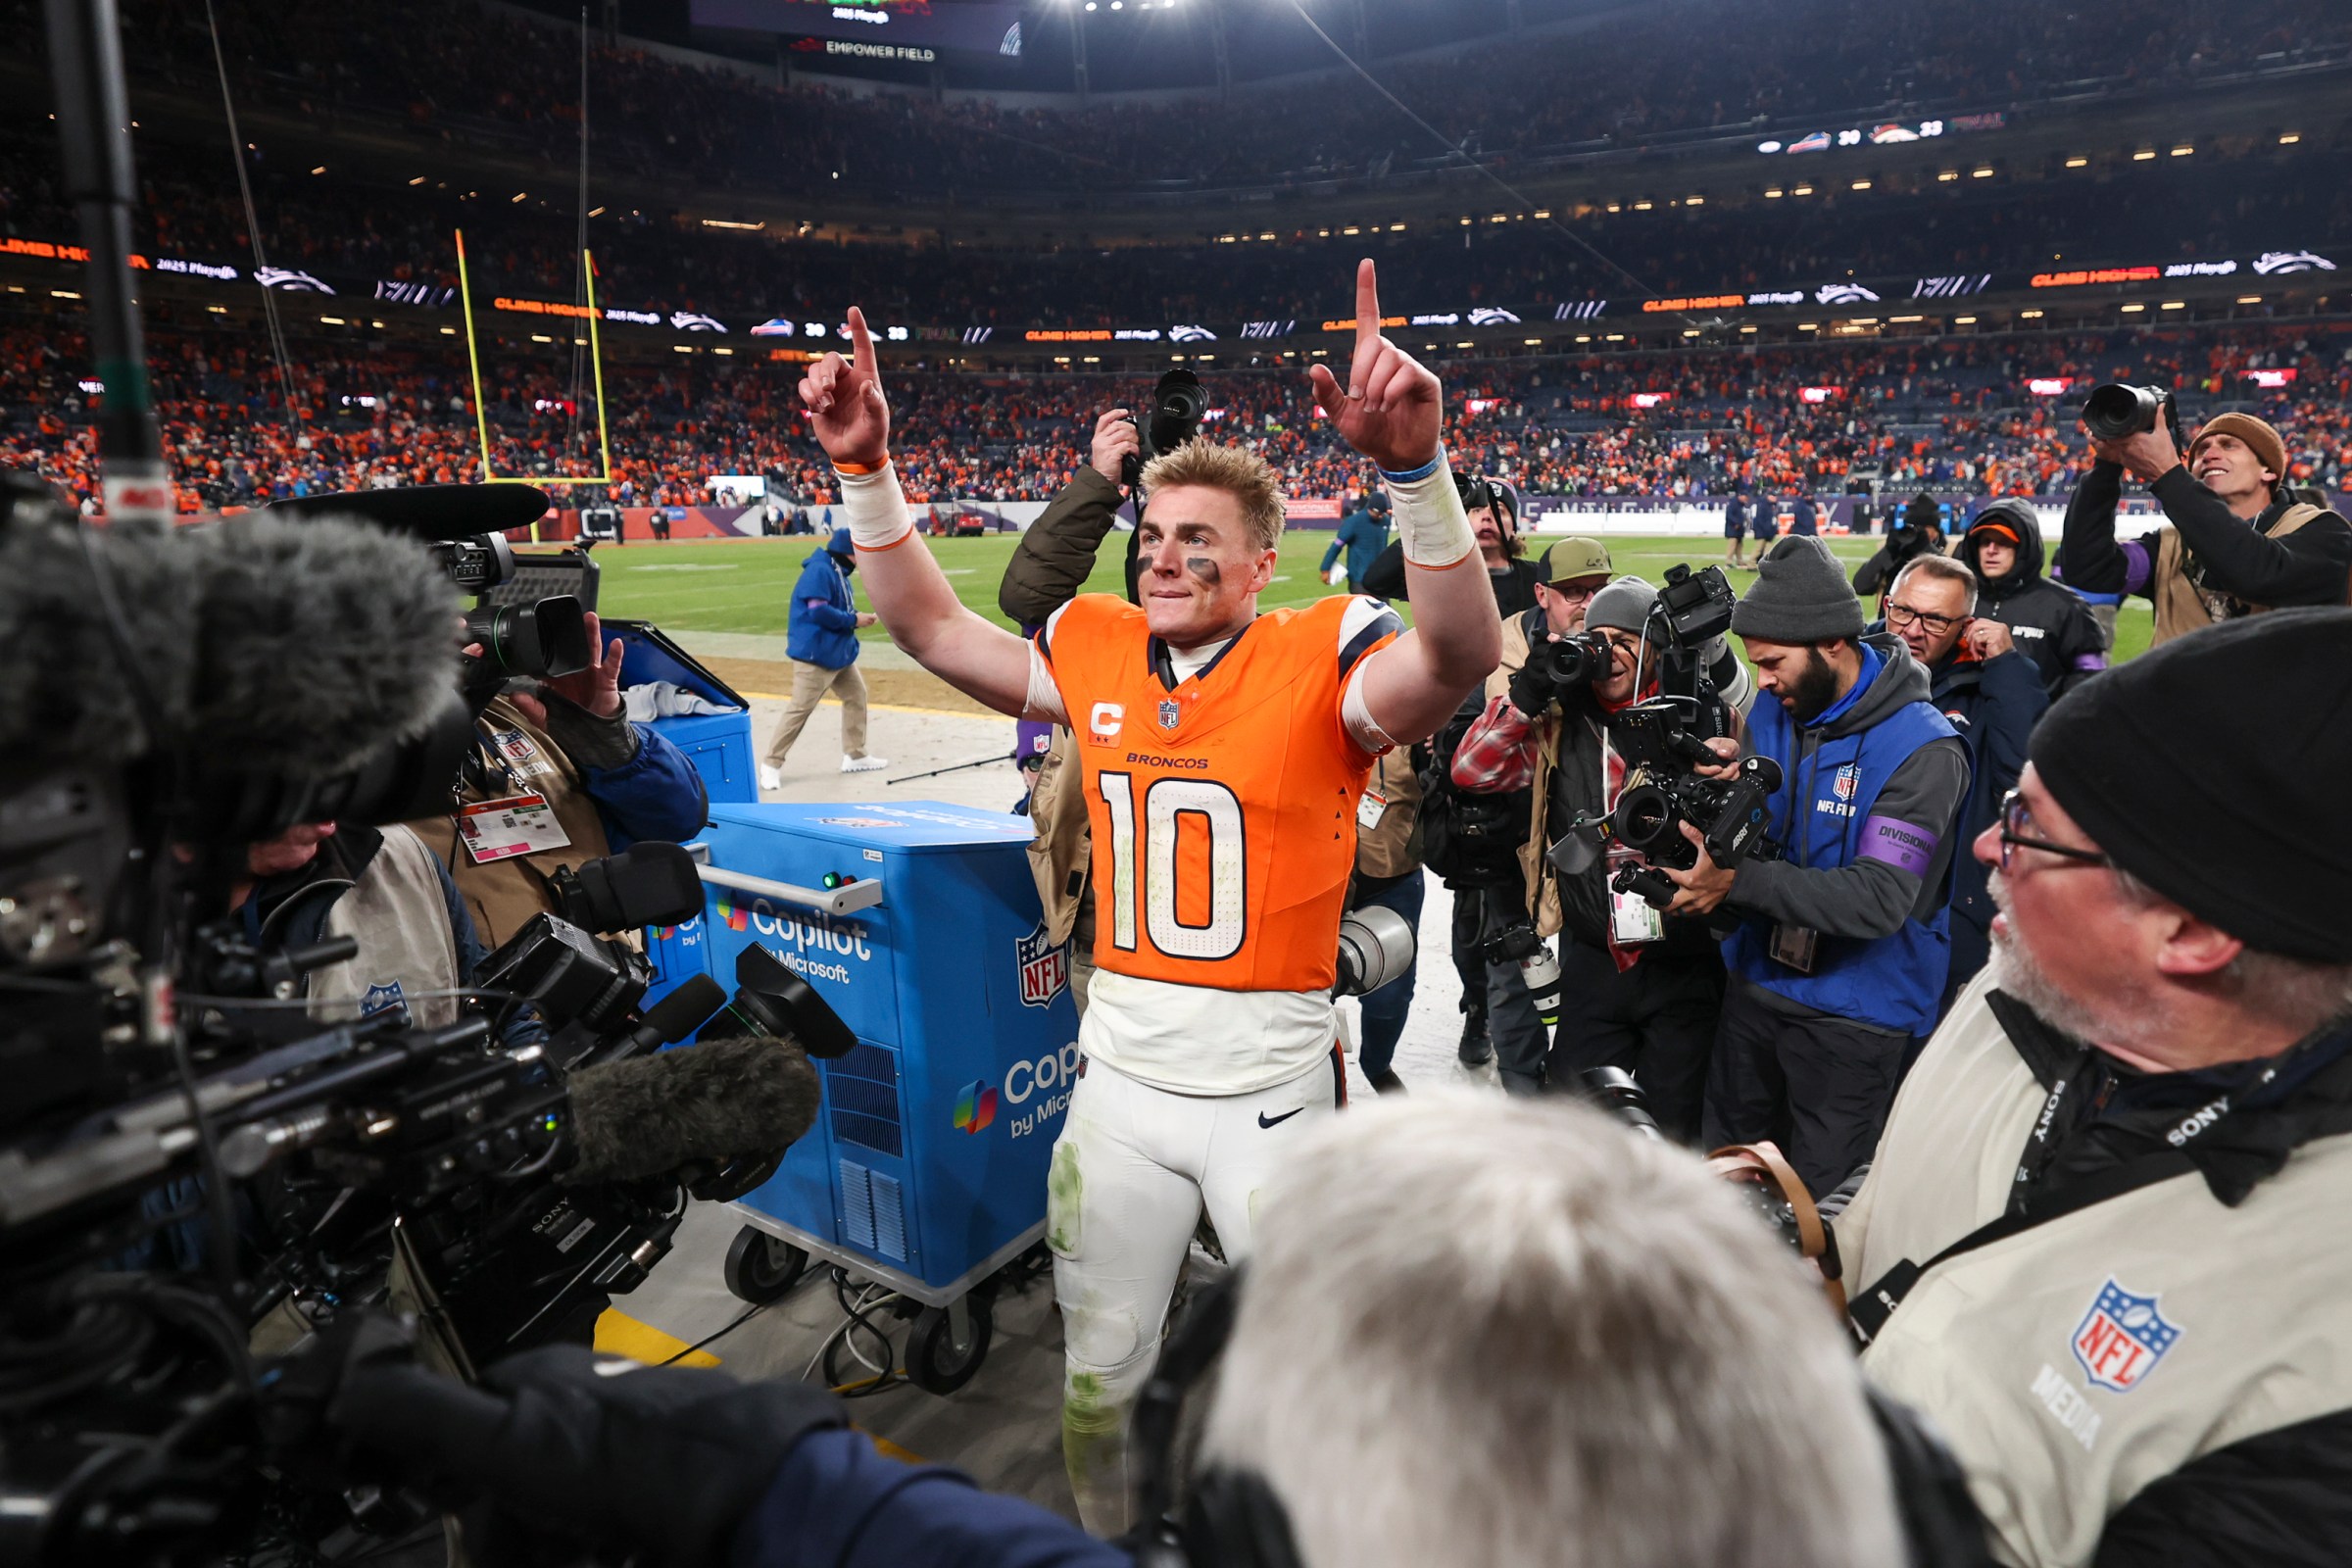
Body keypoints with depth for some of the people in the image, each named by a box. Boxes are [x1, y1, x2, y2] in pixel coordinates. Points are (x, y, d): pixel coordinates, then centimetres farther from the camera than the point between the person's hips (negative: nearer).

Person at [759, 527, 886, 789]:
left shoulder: (840, 571, 13)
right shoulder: (819, 571, -18)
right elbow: (818, 610, -25)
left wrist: (858, 617, 1)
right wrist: (853, 619, -17)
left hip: (840, 652, 10)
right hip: (814, 655, -10)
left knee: (856, 695, 14)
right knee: (800, 708, -8)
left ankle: (855, 755, 24)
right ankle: (771, 763, 1)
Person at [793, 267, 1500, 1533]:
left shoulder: (1319, 663, -12)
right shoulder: (1097, 653, 3)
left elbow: (1458, 658, -32)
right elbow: (931, 630, 9)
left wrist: (1414, 465, -45)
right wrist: (866, 470, 0)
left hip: (1270, 1083, -4)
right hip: (1118, 1071, 5)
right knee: (1097, 1370, 23)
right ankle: (1098, 1532, 50)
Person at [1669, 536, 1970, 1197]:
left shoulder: (1923, 752, -20)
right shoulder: (1774, 711, 0)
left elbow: (1880, 899, -28)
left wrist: (1738, 880, -33)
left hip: (1855, 1014, -6)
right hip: (1756, 986, 6)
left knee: (1818, 1201, 11)